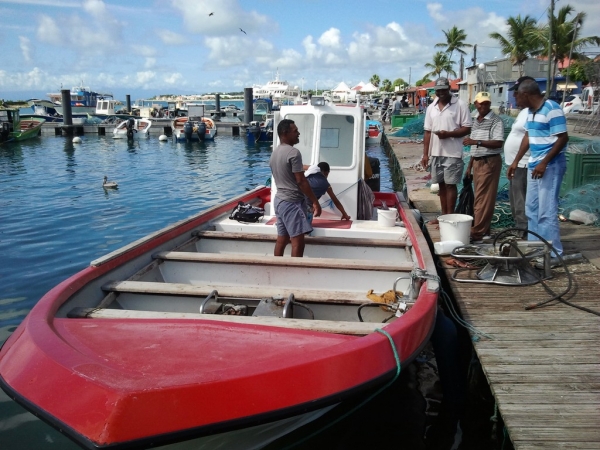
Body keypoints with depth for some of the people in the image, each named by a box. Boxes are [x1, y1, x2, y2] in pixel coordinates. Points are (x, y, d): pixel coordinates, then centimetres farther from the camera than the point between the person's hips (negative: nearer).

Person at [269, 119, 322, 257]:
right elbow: (301, 181, -18)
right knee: (298, 242, -7)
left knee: (282, 239, 13)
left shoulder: (275, 153, 13)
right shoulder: (293, 152, -16)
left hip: (280, 200, 10)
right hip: (292, 202, -10)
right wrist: (315, 202, -12)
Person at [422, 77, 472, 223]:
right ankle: (444, 215, 20)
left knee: (450, 184, -3)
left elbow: (467, 128, -7)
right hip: (436, 153, 5)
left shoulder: (460, 105, -6)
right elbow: (427, 132, 12)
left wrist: (449, 134, -20)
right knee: (441, 184, 11)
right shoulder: (431, 108, 10)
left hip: (452, 153, -5)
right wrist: (425, 154, 7)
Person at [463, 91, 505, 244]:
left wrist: (477, 141, -27)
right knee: (480, 198, 11)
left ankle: (477, 233, -7)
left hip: (489, 162, -8)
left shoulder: (496, 121, -9)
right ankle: (484, 230, 19)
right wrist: (469, 166, 19)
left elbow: (499, 143, -19)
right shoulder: (476, 121, 16)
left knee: (483, 199, -7)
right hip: (477, 162, 8)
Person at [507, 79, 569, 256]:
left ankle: (553, 253, 0)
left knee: (547, 211, -8)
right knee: (531, 208, 14)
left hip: (550, 166, -10)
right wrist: (516, 161, 17)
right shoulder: (531, 110, 11)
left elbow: (562, 138, -19)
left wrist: (544, 163, -23)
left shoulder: (551, 109, -16)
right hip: (533, 165, 10)